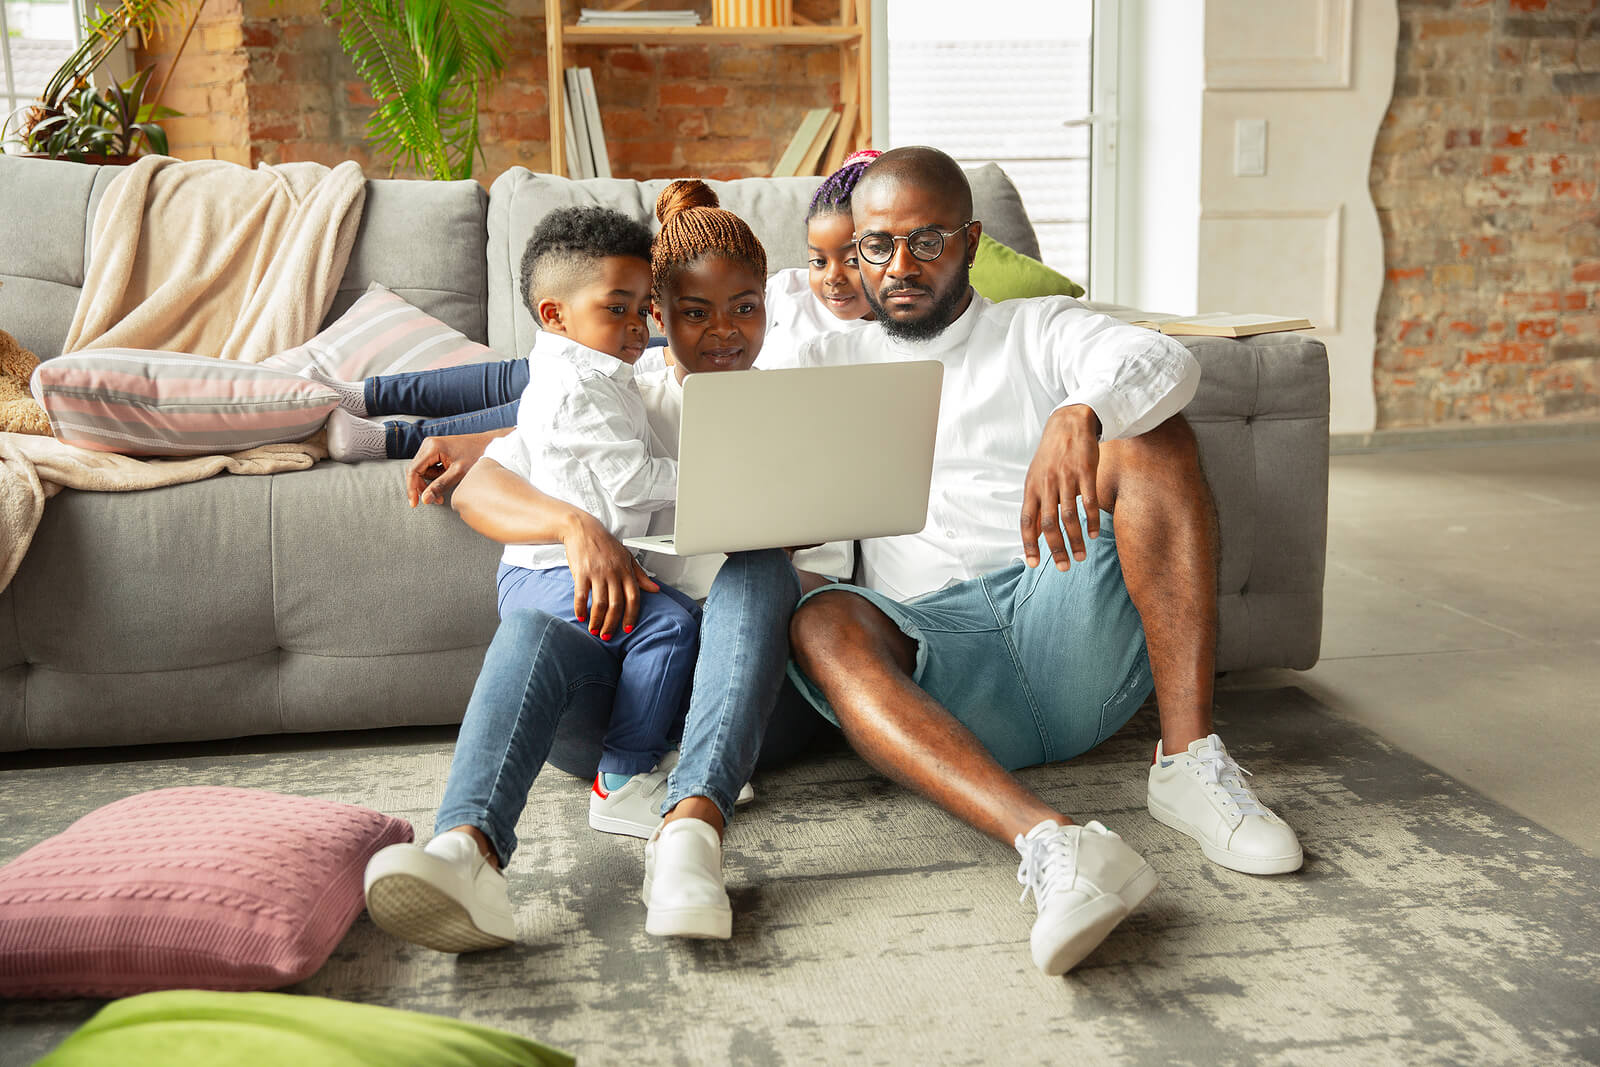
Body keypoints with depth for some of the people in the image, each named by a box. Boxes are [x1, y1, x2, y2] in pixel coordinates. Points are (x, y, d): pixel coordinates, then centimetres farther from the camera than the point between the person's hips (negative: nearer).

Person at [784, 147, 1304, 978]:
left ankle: (1189, 758, -26)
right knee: (821, 624, -31)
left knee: (1148, 428, -19)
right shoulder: (831, 364, 23)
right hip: (932, 646, 0)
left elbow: (1165, 362, -6)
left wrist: (1079, 417, -30)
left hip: (1068, 624, 0)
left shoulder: (1037, 330, 17)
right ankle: (1051, 844, -50)